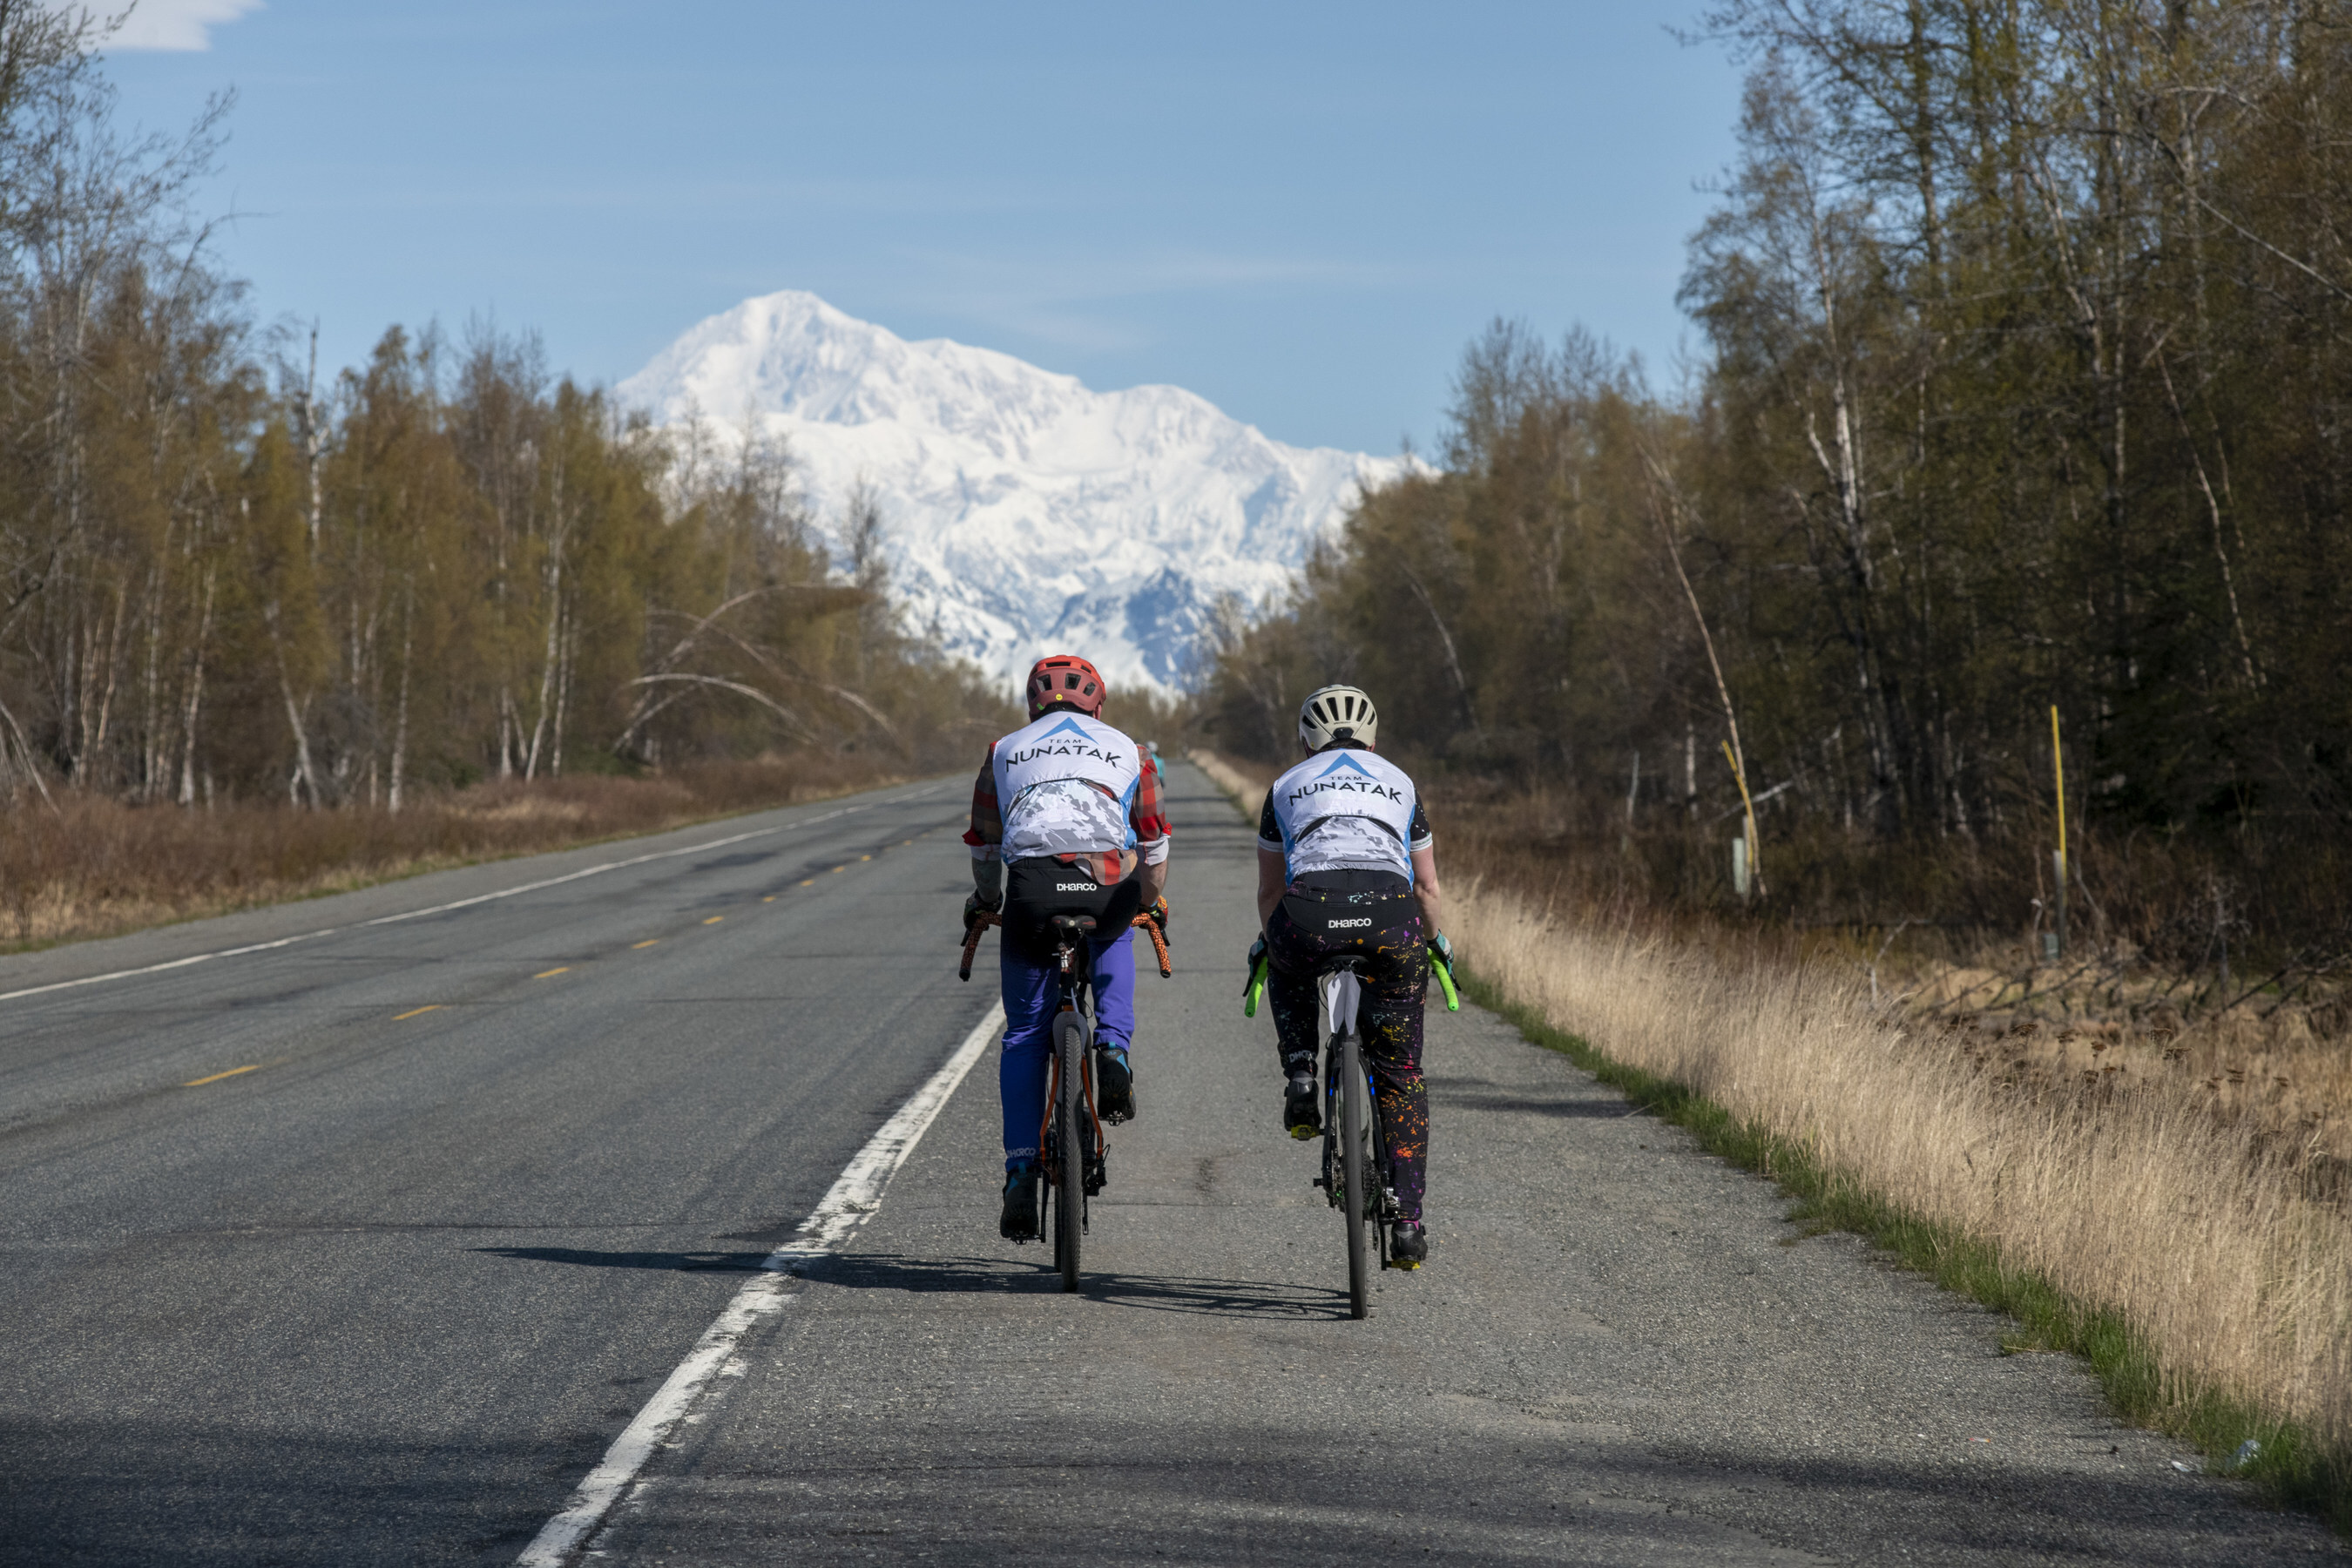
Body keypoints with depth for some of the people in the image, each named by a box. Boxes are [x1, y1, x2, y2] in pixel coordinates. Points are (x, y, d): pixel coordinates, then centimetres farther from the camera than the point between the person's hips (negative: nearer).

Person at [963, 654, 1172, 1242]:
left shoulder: (1005, 752, 26)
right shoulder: (1126, 750, 25)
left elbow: (985, 848, 31)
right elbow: (1153, 845, 29)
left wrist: (983, 902, 49)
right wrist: (1152, 904, 46)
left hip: (1032, 890, 0)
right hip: (1108, 885, 0)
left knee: (1025, 1034, 14)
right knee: (1114, 940, 38)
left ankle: (1021, 1174, 5)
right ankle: (1114, 1047, 13)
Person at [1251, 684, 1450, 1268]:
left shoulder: (1288, 786, 28)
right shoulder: (1399, 783, 29)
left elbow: (1270, 891, 33)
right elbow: (1427, 887, 32)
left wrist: (1269, 945, 51)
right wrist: (1440, 945, 49)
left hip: (1309, 916, 0)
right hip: (1392, 915, 0)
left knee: (1287, 968, 39)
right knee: (1400, 1074, 15)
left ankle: (1299, 1074, 18)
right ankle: (1407, 1222, 7)